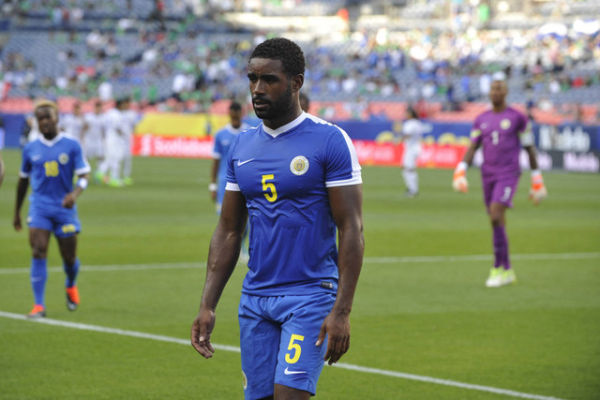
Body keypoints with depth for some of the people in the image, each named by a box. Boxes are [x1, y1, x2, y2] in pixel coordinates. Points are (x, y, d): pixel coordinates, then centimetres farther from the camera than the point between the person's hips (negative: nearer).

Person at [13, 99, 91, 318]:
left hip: (65, 208, -1)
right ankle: (39, 305, -13)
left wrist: (75, 193, -28)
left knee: (69, 257, 6)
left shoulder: (72, 146, -1)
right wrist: (17, 212, 20)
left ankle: (71, 286, 40)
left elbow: (84, 176, -6)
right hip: (39, 207, 1)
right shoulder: (31, 149, 6)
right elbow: (23, 181, 17)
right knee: (38, 253, -14)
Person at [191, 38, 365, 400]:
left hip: (310, 295, -6)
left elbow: (351, 231, -9)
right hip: (255, 298, 6)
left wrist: (342, 311, -16)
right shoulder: (243, 146, 10)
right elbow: (228, 232, 14)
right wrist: (208, 306, 6)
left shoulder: (330, 141, -7)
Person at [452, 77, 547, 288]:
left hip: (508, 175, -5)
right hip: (488, 175, 5)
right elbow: (472, 148, 6)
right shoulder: (481, 120, 11)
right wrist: (461, 170, -9)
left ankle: (498, 268, -13)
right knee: (498, 223, 9)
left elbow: (529, 148, 3)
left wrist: (536, 178, 4)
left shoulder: (517, 118, -2)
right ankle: (507, 271, 19)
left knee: (496, 217, -21)